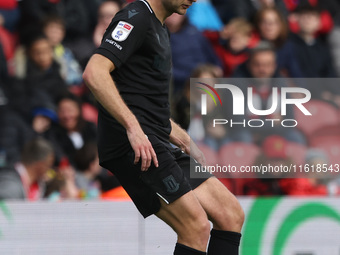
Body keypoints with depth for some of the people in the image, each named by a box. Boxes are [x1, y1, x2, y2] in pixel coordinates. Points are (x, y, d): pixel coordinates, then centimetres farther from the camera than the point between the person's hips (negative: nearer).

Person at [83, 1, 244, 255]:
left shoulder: (160, 30, 23)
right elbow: (94, 73, -23)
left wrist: (188, 146, 27)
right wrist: (132, 127, -29)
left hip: (158, 145, 10)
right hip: (131, 145, -10)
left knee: (232, 215, 4)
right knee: (196, 226, -18)